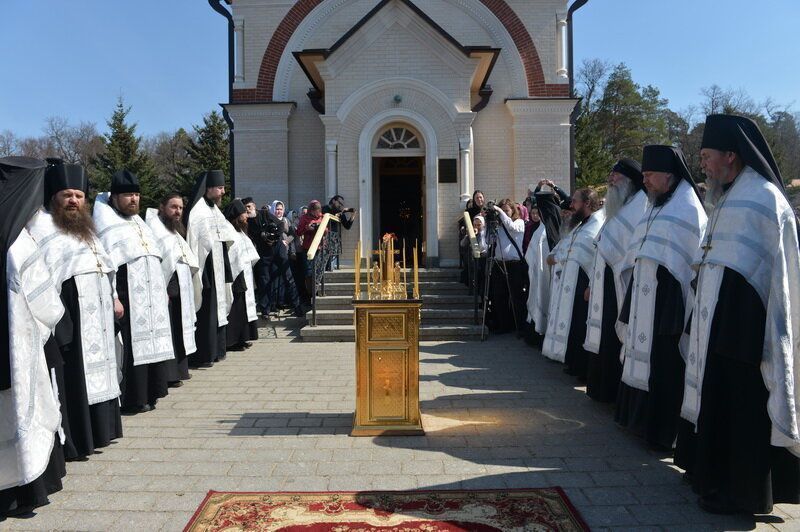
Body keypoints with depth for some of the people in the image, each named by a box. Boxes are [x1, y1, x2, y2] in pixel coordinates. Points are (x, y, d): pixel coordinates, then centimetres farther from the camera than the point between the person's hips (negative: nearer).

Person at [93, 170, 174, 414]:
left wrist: (162, 291, 20)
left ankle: (147, 394, 22)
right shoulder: (108, 227, -7)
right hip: (127, 301, -8)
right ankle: (131, 399, 3)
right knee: (131, 348, -5)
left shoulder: (139, 223, 19)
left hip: (152, 301, 8)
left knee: (151, 345, 11)